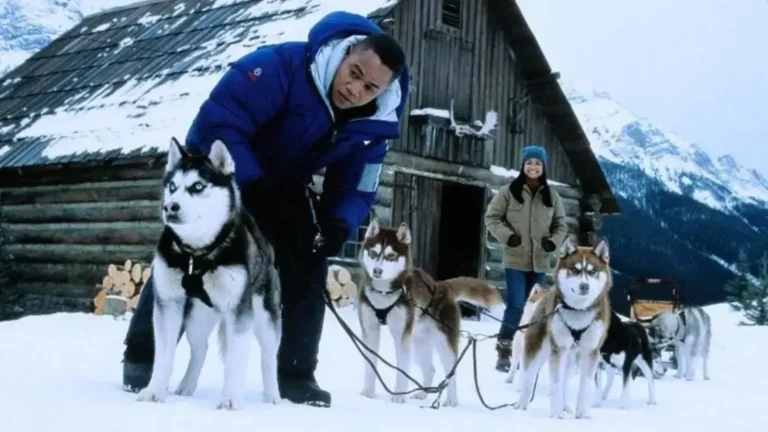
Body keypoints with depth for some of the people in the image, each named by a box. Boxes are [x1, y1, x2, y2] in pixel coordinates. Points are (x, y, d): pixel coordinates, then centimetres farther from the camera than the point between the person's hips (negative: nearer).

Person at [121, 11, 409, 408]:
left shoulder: (374, 126, -18)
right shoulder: (283, 65, -37)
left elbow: (356, 190, -9)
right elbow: (217, 120, -37)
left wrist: (339, 225, -31)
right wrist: (253, 185, -42)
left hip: (284, 184, 5)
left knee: (307, 269, -5)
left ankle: (296, 375, 7)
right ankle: (141, 356, 5)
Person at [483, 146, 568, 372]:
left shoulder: (551, 196, 4)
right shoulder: (509, 191, -4)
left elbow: (561, 225, 12)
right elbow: (492, 217, 1)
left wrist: (554, 241, -6)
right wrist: (507, 235, -14)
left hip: (540, 262, 4)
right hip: (515, 259, -3)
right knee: (516, 305, -12)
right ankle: (504, 350, -3)